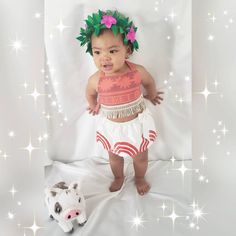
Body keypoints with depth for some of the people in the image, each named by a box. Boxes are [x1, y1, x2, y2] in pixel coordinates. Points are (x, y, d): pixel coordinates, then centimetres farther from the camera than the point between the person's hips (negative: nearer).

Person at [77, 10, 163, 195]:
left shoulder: (138, 71, -24)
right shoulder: (96, 80, -24)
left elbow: (150, 82, 1)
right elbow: (90, 93, 1)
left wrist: (152, 96, 18)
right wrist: (94, 106, 17)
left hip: (138, 122, 0)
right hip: (111, 126, 1)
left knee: (141, 157, 22)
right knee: (114, 157, 25)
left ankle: (140, 178, 54)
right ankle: (119, 177, 57)